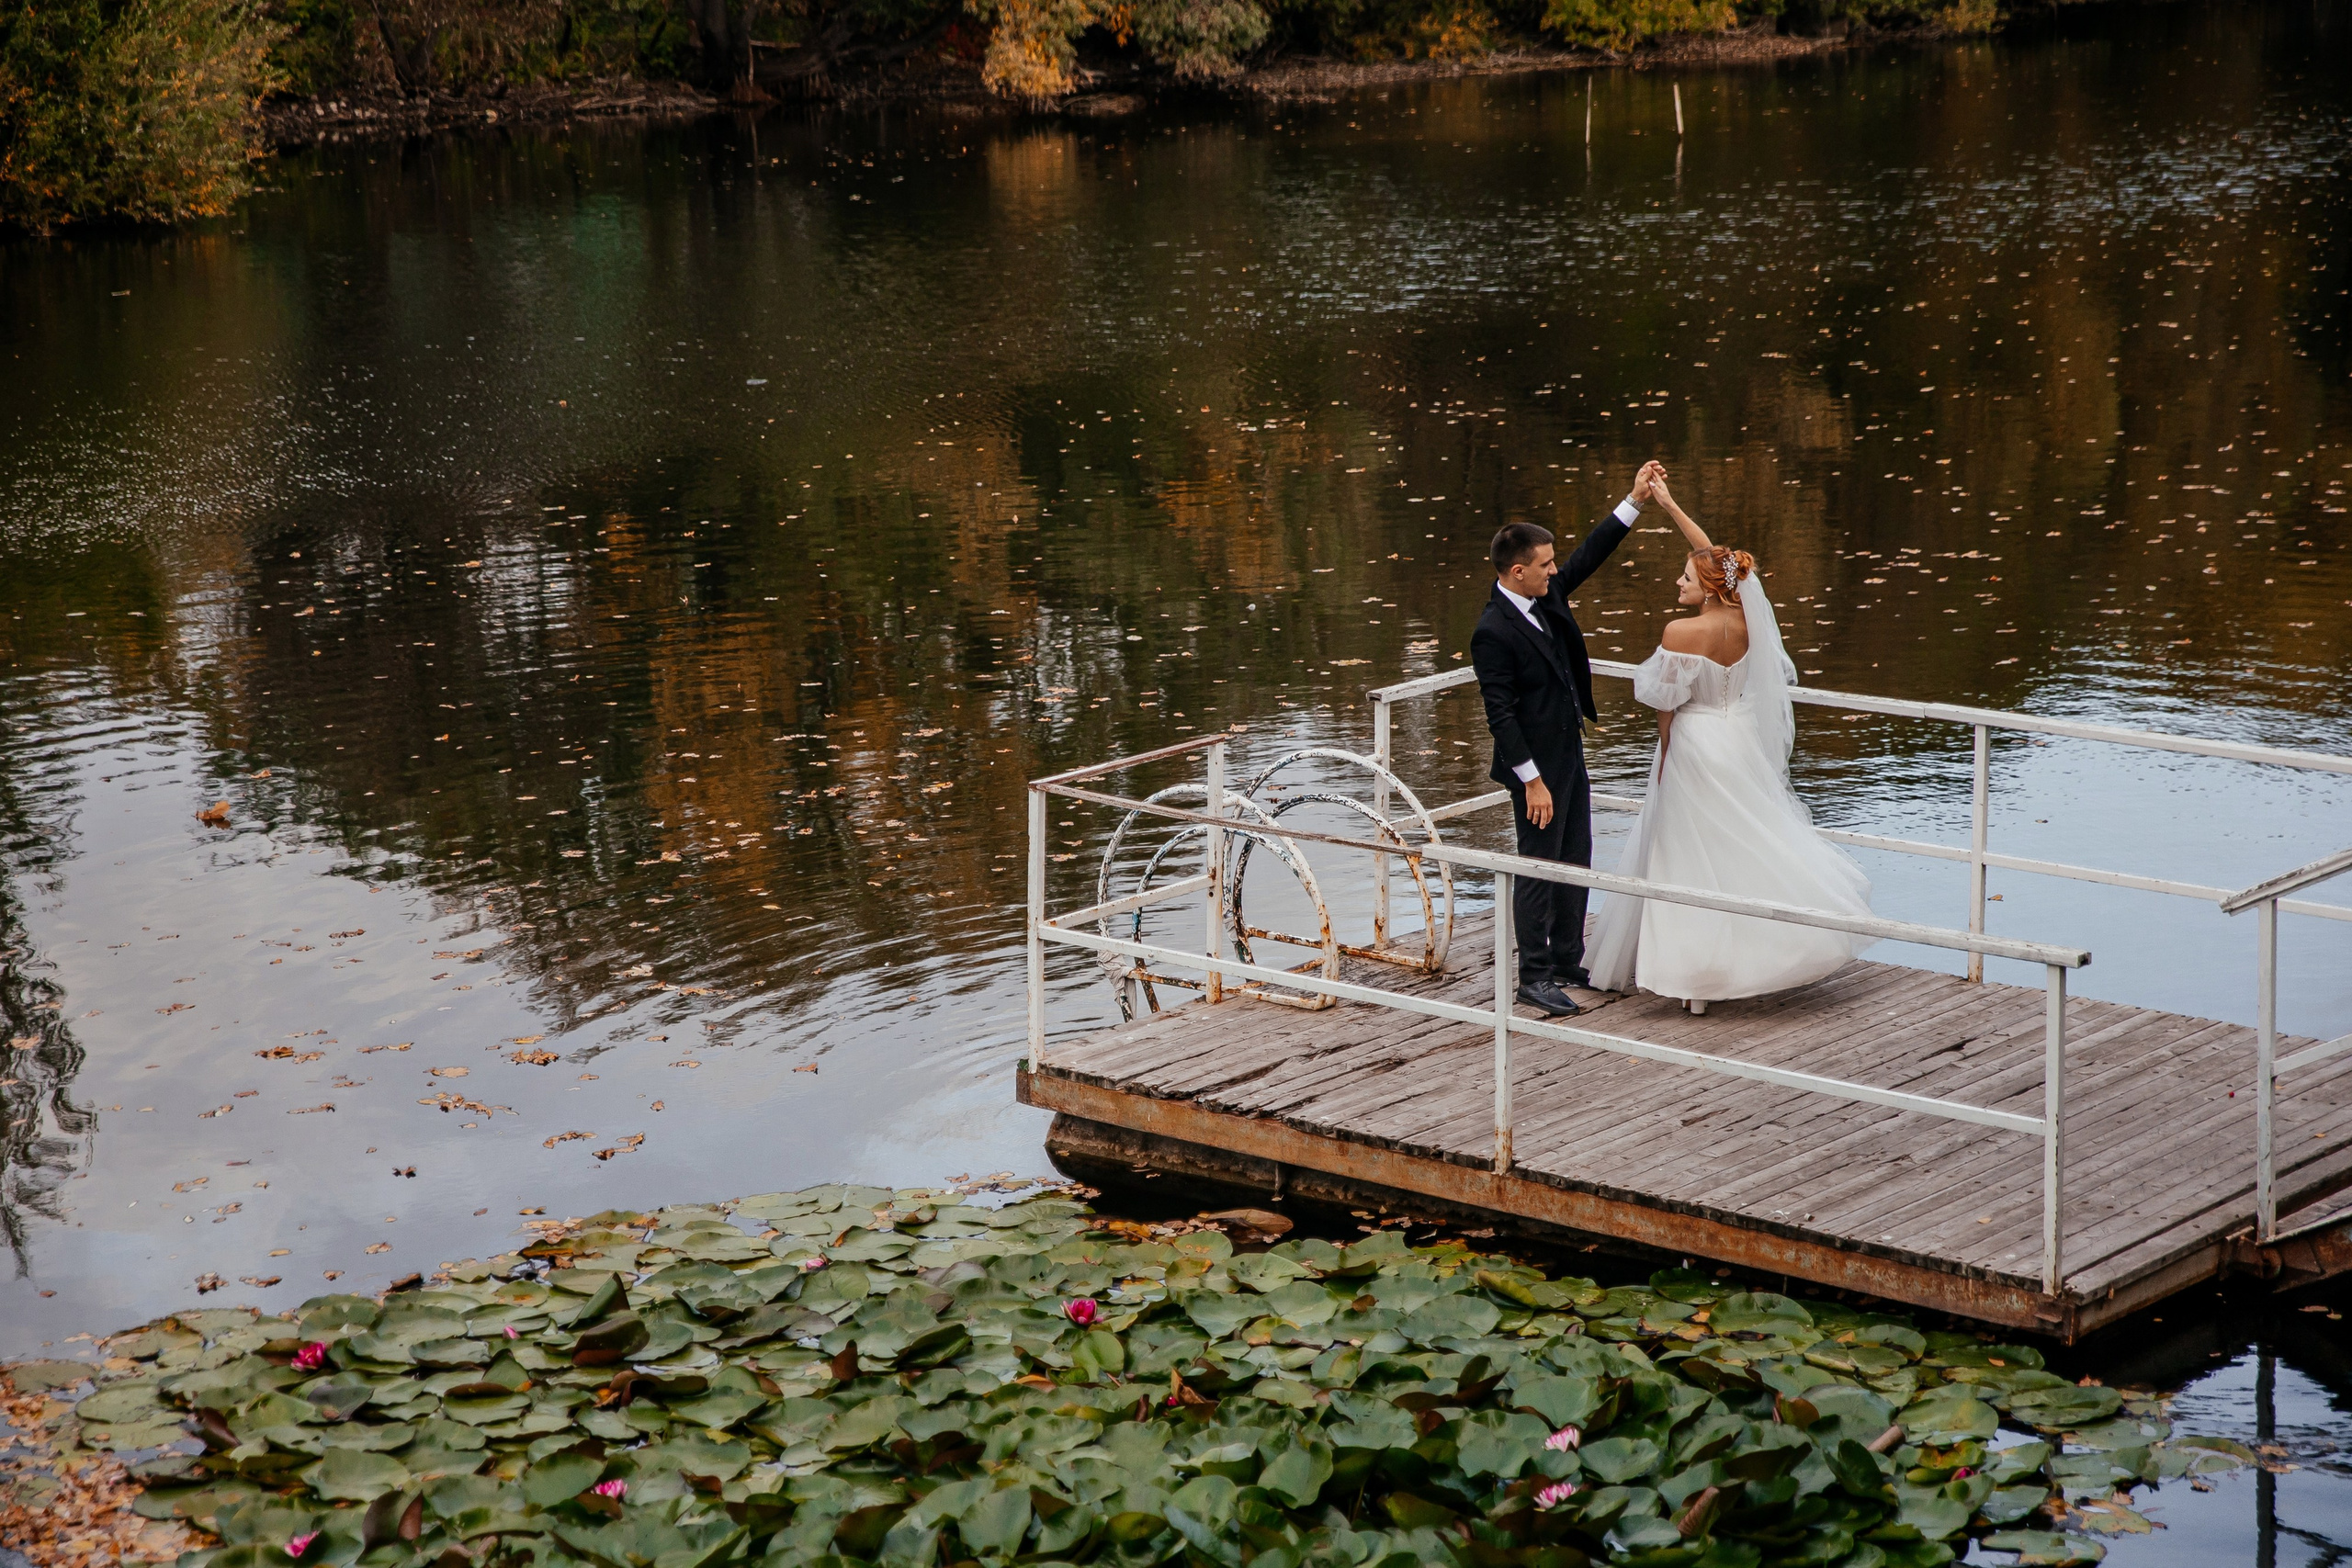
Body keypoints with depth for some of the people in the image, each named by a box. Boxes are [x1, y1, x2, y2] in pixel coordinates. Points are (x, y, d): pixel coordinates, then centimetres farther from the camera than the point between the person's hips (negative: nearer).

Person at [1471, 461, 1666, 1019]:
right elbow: (1500, 714, -23)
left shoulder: (1546, 596, 1)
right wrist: (1532, 781, -23)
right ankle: (1534, 978, 10)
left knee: (1576, 862, 17)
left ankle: (1568, 961, 30)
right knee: (1540, 869, 0)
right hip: (1537, 766, -9)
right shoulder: (1493, 632, -24)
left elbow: (1589, 555, 13)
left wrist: (1635, 502, 5)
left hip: (1570, 755, 9)